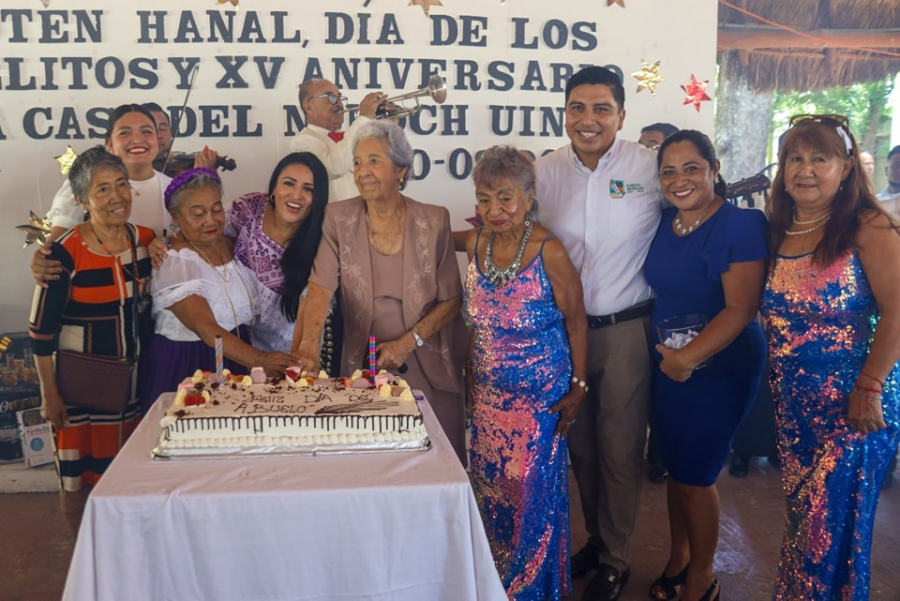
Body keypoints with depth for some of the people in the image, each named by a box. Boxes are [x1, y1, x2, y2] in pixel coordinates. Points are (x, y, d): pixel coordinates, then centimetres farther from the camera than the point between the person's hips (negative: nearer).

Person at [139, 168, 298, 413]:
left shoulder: (230, 244, 3)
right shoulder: (174, 264, -17)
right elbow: (206, 328, -29)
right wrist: (258, 359, -41)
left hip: (236, 362, 6)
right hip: (186, 368, -6)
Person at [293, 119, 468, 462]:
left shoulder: (433, 221, -5)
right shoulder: (339, 219, -3)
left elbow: (451, 299, -3)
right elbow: (320, 286, -15)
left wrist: (408, 342, -15)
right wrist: (309, 343, -32)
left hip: (428, 369, 0)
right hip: (363, 367, 1)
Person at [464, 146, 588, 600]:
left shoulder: (548, 251, -17)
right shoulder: (475, 244, -2)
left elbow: (576, 322, -9)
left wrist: (578, 388, -9)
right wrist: (471, 375, 11)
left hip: (540, 398, -5)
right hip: (488, 393, 5)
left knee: (533, 493, 6)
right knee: (489, 488, 15)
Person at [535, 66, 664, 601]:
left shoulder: (651, 166, -10)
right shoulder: (544, 172, 1)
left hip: (627, 330, -3)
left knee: (621, 449, 7)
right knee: (579, 444, 17)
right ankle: (596, 538, 40)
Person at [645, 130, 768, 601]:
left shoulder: (742, 225, -17)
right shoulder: (664, 222, 2)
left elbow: (741, 308, -24)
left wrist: (688, 358, -29)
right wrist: (667, 352, 0)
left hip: (720, 371, -5)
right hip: (668, 365, 6)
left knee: (695, 476, 4)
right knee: (674, 468, 16)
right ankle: (678, 557, 37)